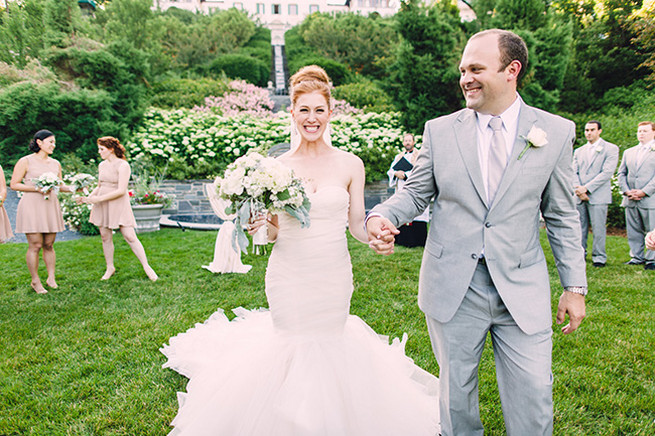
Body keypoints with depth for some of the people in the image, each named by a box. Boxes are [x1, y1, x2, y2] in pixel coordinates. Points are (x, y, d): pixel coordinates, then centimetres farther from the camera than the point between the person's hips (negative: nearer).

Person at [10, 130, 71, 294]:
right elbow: (14, 184, -4)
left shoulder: (55, 163, 14)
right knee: (35, 245, -3)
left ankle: (51, 278, 17)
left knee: (49, 245, 8)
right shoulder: (26, 161, -2)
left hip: (50, 206, 5)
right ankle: (35, 281, 10)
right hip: (31, 206, -5)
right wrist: (37, 189, -15)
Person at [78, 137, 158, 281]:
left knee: (130, 237, -8)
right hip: (102, 205, 6)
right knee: (105, 237, 8)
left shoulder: (123, 165, -11)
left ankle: (146, 267, 1)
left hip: (119, 205, -6)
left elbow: (121, 191, -18)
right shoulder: (102, 165, 11)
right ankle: (110, 268, 22)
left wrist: (98, 199, -16)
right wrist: (88, 197, 4)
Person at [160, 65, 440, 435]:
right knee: (292, 344, 9)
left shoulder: (350, 164, -2)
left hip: (334, 276, 0)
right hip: (289, 276, 0)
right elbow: (275, 232, 4)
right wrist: (261, 225, -18)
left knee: (332, 343, 12)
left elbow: (357, 226, 1)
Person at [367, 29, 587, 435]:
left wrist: (575, 286, 4)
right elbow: (416, 192, 7)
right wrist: (382, 215, -15)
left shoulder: (557, 132, 2)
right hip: (453, 287, 1)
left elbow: (562, 215, 5)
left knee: (533, 398, 7)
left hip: (522, 290, 0)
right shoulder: (439, 130, 2)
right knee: (456, 392, 14)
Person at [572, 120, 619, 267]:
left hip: (598, 196, -4)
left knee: (598, 229, -3)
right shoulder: (578, 151, 17)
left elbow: (607, 173, -8)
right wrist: (578, 190, -7)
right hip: (580, 197, 4)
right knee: (579, 228, 6)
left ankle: (599, 257, 6)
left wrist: (586, 188, -14)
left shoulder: (611, 149, 2)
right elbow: (574, 172, 10)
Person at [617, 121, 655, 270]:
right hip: (630, 201, 5)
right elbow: (621, 173, 14)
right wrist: (627, 191, -1)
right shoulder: (628, 152, 17)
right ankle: (637, 257, 19)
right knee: (633, 231, 9)